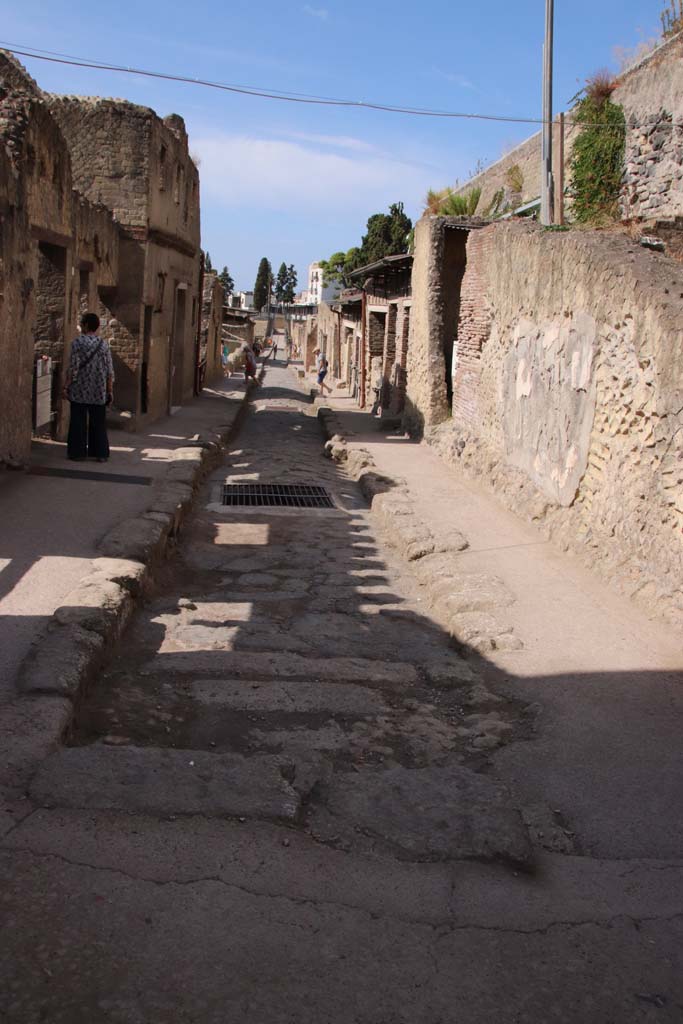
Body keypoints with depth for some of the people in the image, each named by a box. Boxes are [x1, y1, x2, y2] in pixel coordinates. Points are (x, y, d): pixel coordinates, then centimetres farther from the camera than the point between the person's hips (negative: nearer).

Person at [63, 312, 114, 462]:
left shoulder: (78, 342, -8)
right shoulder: (104, 344, 3)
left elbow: (73, 367, -12)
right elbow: (109, 370, 3)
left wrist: (66, 386, -5)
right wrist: (110, 391, 9)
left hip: (80, 390, -3)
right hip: (99, 391, 3)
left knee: (78, 421, 4)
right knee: (98, 422, 9)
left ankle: (78, 452, 6)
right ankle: (101, 453, 10)